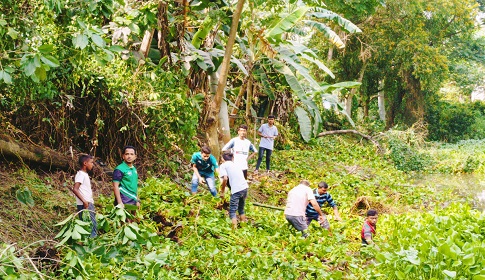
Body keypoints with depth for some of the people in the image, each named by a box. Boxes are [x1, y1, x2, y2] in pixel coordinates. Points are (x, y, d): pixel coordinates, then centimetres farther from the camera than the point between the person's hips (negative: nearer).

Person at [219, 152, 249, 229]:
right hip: (245, 187, 6)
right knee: (241, 209, 23)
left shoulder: (223, 165, 6)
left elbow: (225, 179, -8)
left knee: (232, 211, 1)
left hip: (236, 190, -6)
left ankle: (234, 230, -9)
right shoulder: (235, 165, 26)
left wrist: (222, 192, 1)